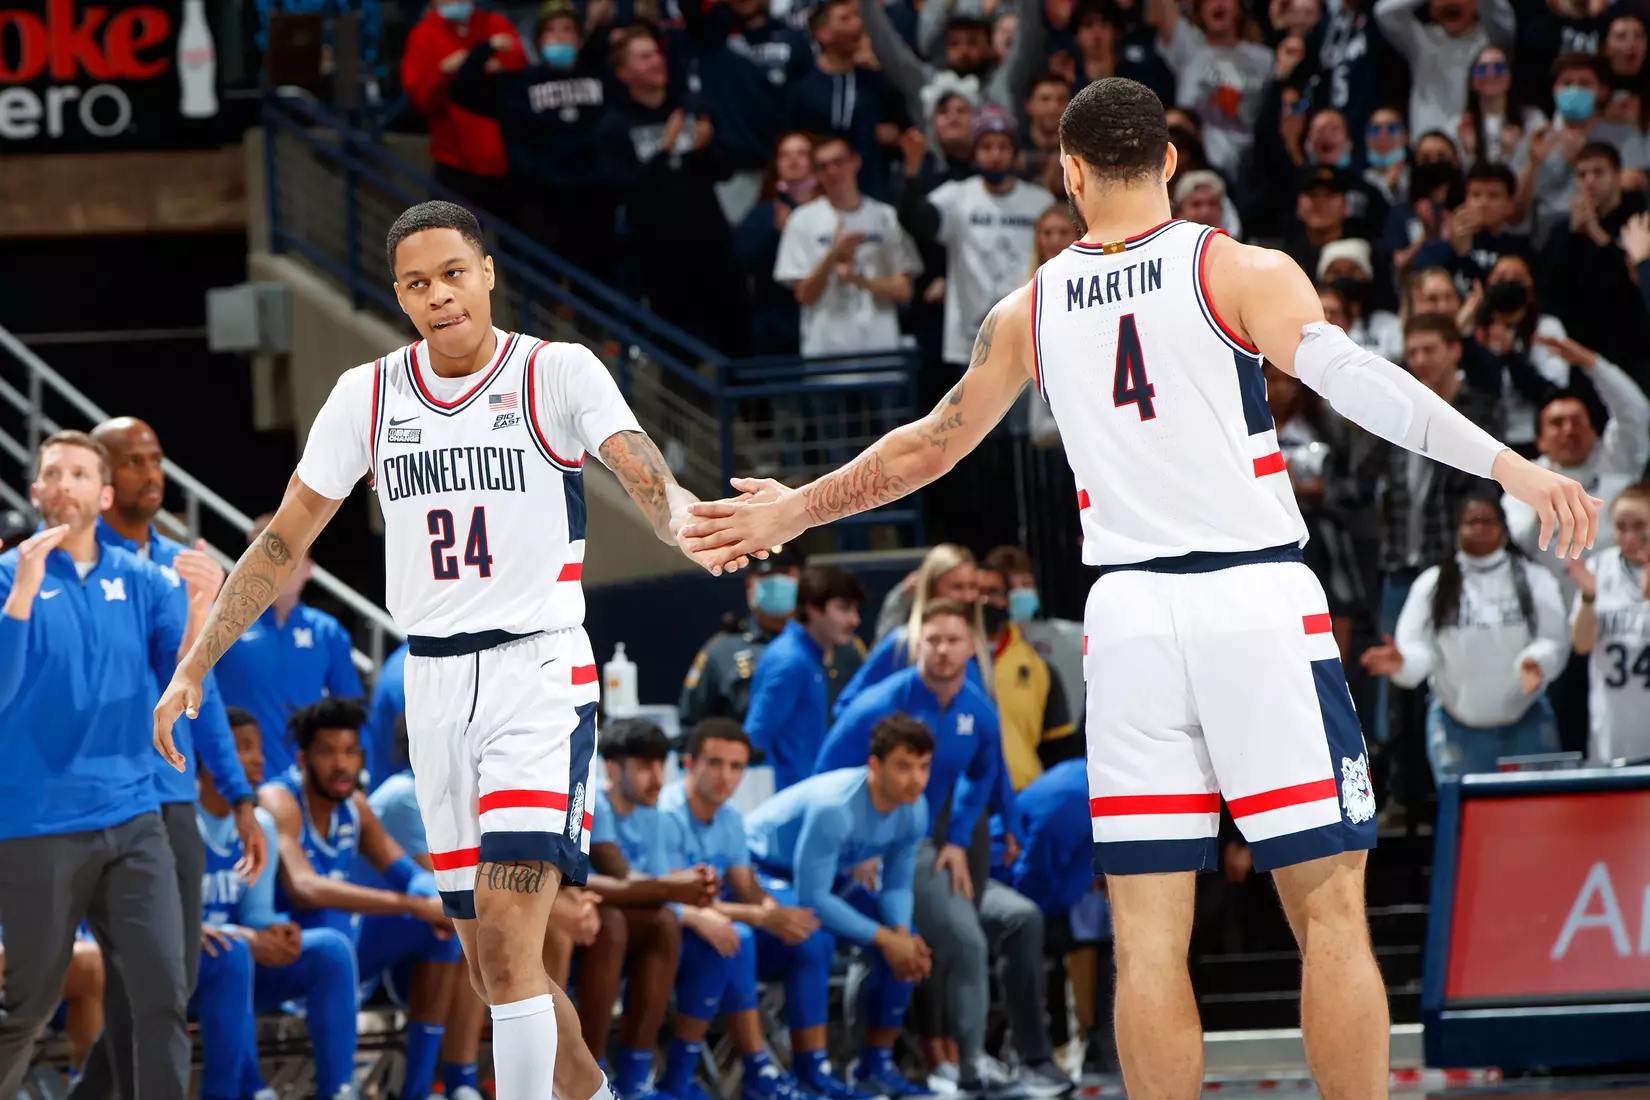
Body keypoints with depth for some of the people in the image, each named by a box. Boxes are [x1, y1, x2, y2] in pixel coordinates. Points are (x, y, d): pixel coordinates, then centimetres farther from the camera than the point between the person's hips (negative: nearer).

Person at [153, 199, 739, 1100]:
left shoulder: (557, 374, -6)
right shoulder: (368, 393, 6)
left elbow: (649, 483, -21)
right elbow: (284, 542, 13)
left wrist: (695, 530, -43)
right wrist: (193, 668, 8)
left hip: (539, 670, -5)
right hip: (433, 684, 5)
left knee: (505, 934, -20)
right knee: (493, 969, 9)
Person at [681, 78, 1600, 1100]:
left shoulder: (1030, 309, 11)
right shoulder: (1241, 272, 0)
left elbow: (927, 447, 23)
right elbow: (1354, 380, -16)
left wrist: (793, 510, 39)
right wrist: (1511, 465, -22)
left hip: (1129, 612, 3)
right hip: (1257, 596, -3)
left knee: (1150, 934, 4)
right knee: (1331, 912, -2)